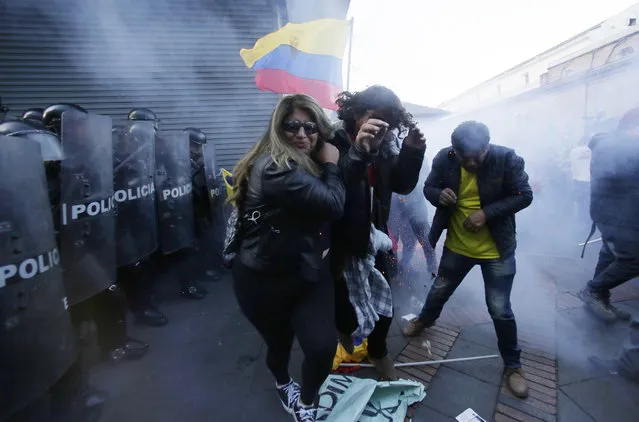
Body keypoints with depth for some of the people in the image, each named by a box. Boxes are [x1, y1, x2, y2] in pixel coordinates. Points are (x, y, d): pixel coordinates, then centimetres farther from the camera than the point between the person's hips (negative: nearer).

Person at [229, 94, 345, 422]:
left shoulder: (310, 164, 7)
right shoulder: (274, 167, -25)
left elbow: (321, 215, 12)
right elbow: (333, 204, -27)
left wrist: (322, 244, -6)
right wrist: (330, 165, -12)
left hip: (309, 273, 6)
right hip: (265, 279, -6)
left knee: (324, 346, -8)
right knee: (279, 342, 18)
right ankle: (283, 384, 54)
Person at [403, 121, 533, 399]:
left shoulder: (506, 159, -19)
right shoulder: (444, 159, -15)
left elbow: (524, 196, -12)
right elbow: (428, 188, -2)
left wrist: (487, 213, -25)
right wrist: (438, 195, -26)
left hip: (497, 249, -2)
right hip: (457, 245, 2)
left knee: (500, 310, 5)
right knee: (439, 291, 21)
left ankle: (512, 365, 30)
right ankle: (425, 319, 54)